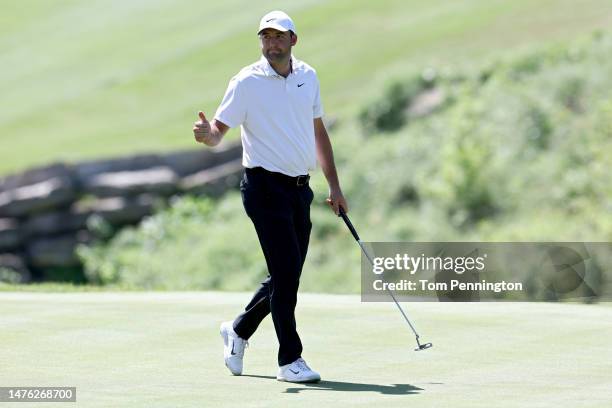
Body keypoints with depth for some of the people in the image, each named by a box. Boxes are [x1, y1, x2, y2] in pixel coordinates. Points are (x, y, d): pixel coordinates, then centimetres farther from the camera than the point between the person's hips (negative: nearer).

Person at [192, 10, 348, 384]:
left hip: (300, 188, 6)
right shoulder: (246, 82, -7)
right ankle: (290, 360, -4)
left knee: (286, 277, 10)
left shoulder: (308, 76, 9)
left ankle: (238, 330, 32)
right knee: (286, 272, -12)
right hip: (265, 185, -6)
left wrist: (334, 185, 17)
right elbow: (218, 132, -9)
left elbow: (318, 131, 18)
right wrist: (207, 133, -34)